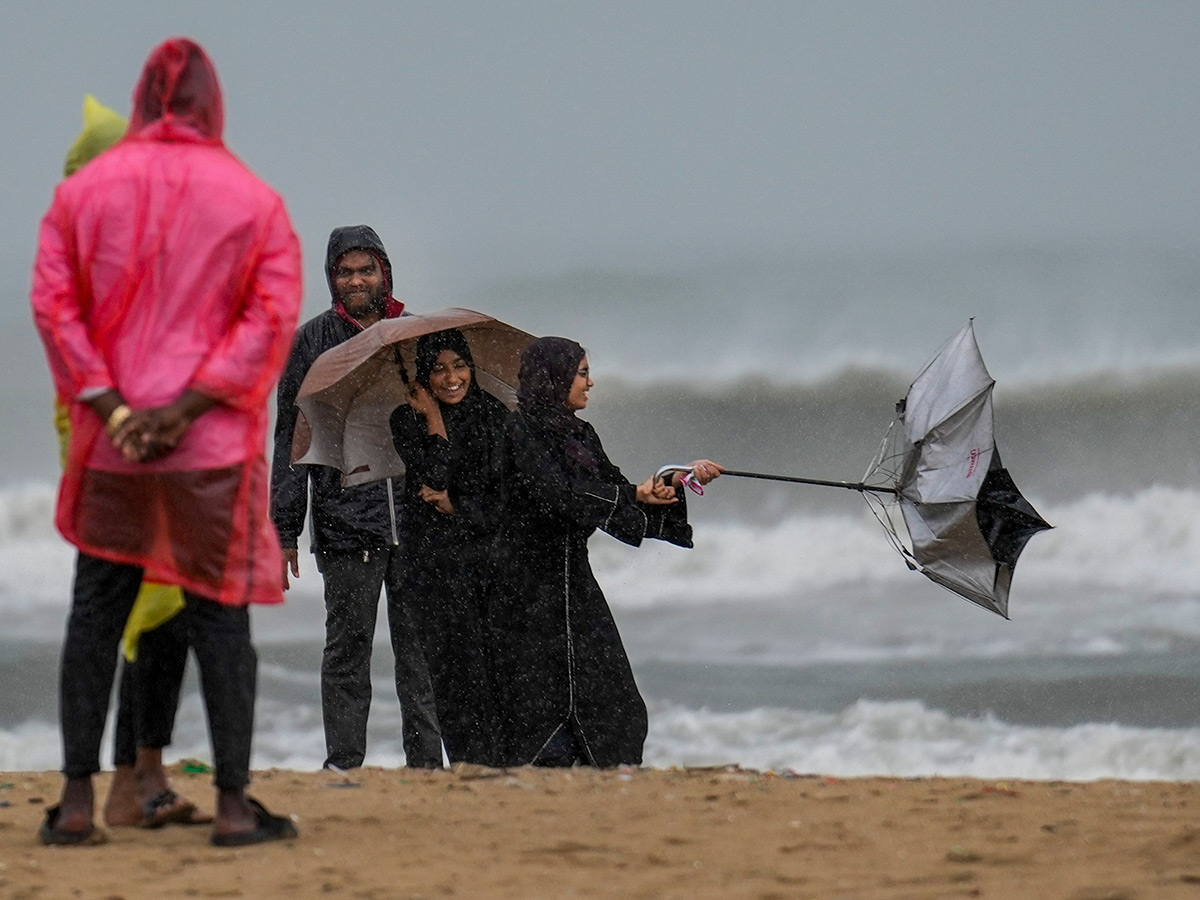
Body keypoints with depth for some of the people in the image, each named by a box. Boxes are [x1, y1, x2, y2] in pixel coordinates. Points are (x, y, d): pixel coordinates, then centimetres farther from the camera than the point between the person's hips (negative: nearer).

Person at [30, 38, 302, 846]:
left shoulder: (82, 190, 5)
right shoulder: (254, 201, 2)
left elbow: (53, 303, -3)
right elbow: (274, 315, -7)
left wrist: (109, 408, -7)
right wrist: (186, 407, -11)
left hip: (110, 442, 2)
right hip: (214, 446, -2)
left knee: (95, 612, 8)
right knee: (221, 614, 2)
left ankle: (77, 802, 6)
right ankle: (234, 804, 0)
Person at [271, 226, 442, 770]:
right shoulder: (312, 342, 7)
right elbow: (290, 439, 5)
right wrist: (283, 529, 0)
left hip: (418, 519, 2)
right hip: (346, 519, -2)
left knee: (421, 647, 0)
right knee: (348, 649, 0)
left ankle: (426, 761, 4)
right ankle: (344, 763, 2)